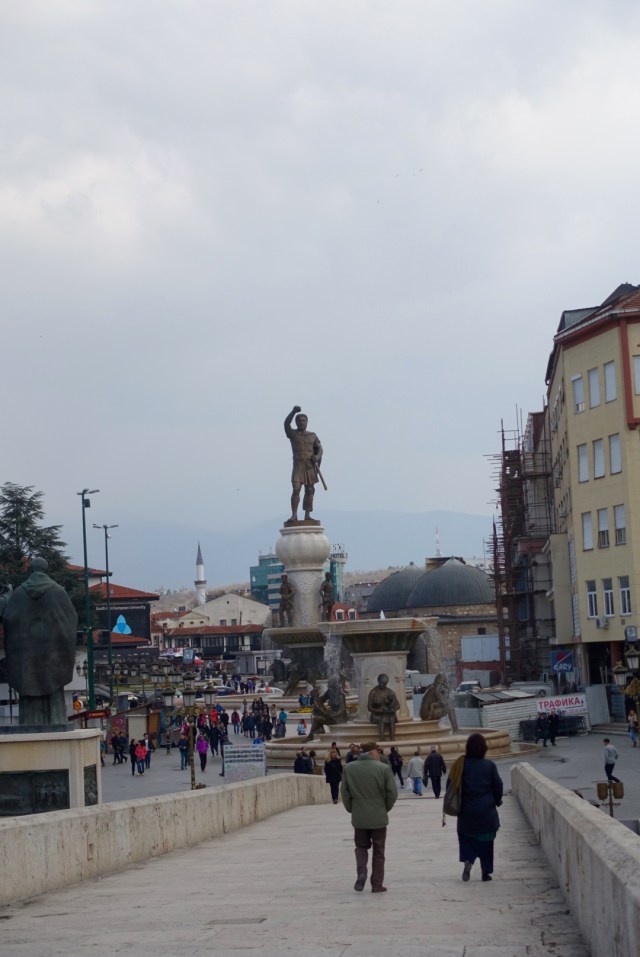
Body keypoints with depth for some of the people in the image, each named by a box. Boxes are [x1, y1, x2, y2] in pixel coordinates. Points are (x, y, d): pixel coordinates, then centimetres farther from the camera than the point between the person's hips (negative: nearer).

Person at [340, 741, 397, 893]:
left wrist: (351, 809, 12)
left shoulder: (349, 768, -2)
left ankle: (361, 872, -6)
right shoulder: (383, 768, -11)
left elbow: (344, 792, -1)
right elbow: (392, 792, -10)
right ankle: (377, 885, 11)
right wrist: (386, 808, 7)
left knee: (361, 847, 19)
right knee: (378, 852, 9)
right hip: (379, 817, -2)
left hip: (359, 818, 2)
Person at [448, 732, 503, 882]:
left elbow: (452, 786, -3)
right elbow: (498, 786, -4)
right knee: (486, 841, 11)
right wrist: (497, 801, 15)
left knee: (466, 837, 16)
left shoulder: (460, 765, -6)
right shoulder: (489, 765, -9)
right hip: (486, 810, -1)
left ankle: (467, 860, -9)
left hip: (466, 811, 1)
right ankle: (486, 871, 12)